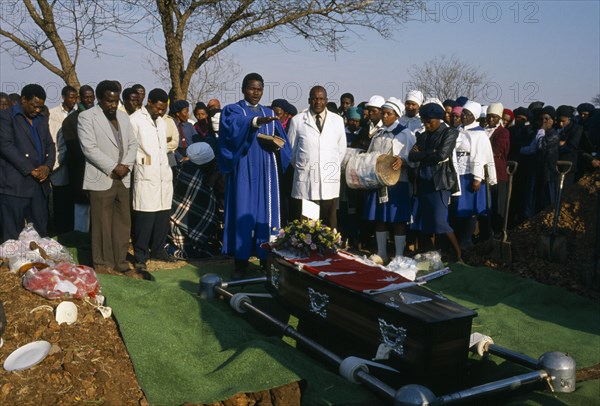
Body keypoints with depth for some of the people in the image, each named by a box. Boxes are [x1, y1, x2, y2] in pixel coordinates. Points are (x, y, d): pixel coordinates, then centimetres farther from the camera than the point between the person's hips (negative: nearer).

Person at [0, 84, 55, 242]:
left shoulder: (42, 119, 19)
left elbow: (50, 145, 16)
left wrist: (48, 166, -5)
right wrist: (30, 170, -13)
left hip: (39, 183, 6)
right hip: (14, 184, -6)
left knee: (41, 231, 5)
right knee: (13, 233, -1)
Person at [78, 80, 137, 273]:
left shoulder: (124, 117, 15)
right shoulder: (86, 117, -4)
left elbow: (132, 144, 12)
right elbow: (89, 148, -13)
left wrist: (126, 165, -5)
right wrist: (113, 168, -14)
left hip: (123, 179, 6)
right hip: (101, 179, -6)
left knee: (123, 223, 7)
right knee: (102, 225, -1)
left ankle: (120, 262, 17)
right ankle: (103, 264, 10)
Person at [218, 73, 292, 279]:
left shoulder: (270, 114, 17)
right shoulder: (232, 111, 3)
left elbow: (283, 142, 12)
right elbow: (235, 126, -22)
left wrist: (274, 144, -11)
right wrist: (257, 121, -40)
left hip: (266, 172, 4)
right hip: (243, 171, -4)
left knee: (266, 213, 4)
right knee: (242, 213, -3)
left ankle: (267, 259, 11)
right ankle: (241, 263, 3)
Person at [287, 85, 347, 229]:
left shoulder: (338, 120, 8)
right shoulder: (297, 120, 3)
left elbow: (341, 150, 15)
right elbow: (291, 150, 11)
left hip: (329, 181, 2)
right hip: (304, 181, -1)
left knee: (329, 224, 4)